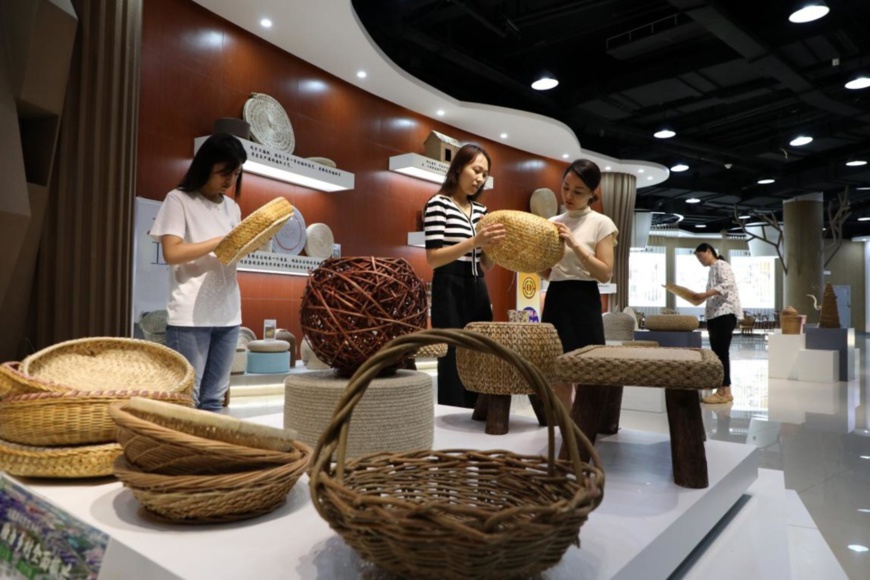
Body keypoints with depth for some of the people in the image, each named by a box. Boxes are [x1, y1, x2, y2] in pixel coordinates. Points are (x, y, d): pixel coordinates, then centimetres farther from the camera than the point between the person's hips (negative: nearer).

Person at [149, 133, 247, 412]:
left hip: (228, 314, 6)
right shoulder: (179, 200, 0)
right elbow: (172, 253, -11)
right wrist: (222, 240, -14)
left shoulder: (232, 207, 18)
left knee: (214, 398, 8)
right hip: (190, 316, -5)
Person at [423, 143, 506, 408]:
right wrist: (473, 242, -25)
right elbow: (433, 258, -14)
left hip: (478, 291, 7)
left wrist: (496, 244, -5)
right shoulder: (438, 203, -5)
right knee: (454, 364, -5)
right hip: (450, 291, -7)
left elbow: (485, 264, 15)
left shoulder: (480, 210, 15)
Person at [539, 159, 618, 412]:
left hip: (583, 301, -4)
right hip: (555, 300, 5)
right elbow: (546, 273, 12)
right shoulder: (553, 223, 11)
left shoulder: (601, 223, -2)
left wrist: (574, 244, -18)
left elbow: (605, 273, -11)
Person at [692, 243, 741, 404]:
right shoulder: (712, 269, 25)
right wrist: (701, 298, 10)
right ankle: (723, 390, 10)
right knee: (717, 352, 7)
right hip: (715, 314, 10)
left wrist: (705, 294, -27)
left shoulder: (720, 265, -3)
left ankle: (725, 391, -10)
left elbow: (727, 284, -20)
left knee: (721, 351, -12)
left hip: (725, 313, -10)